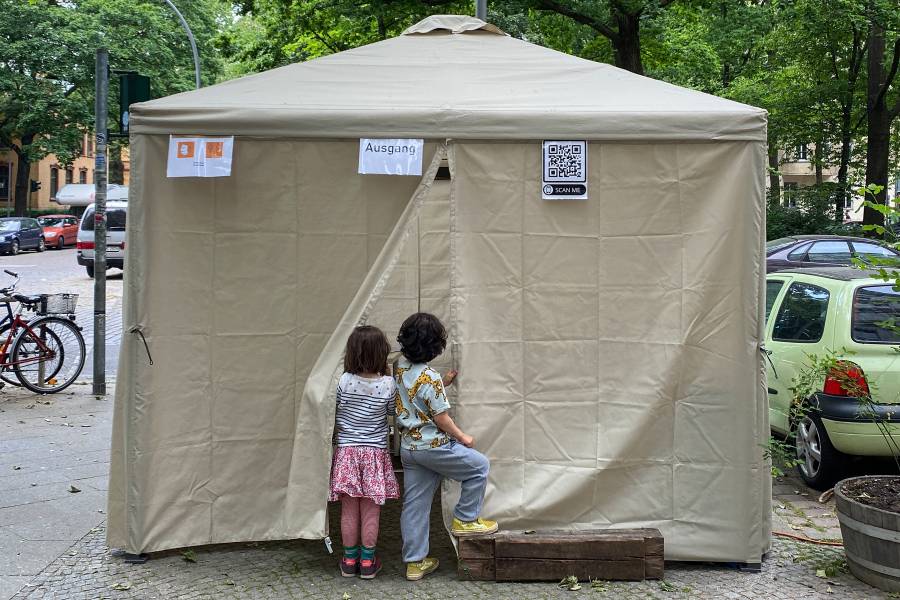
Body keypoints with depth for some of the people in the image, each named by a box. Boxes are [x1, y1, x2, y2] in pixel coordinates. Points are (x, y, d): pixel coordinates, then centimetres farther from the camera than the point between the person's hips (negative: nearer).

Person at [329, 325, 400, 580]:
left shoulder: (344, 382, -11)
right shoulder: (388, 384, -11)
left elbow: (335, 415, -1)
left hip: (346, 452, 0)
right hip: (375, 453, 0)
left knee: (349, 509, 9)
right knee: (371, 511, 8)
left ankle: (350, 559, 20)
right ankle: (367, 561, 16)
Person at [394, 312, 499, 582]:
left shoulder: (401, 367, 4)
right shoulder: (429, 378, -21)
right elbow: (441, 418, -16)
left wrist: (444, 383, 14)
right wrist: (462, 437, -2)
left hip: (408, 446, 8)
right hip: (433, 445, -8)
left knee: (414, 504, 11)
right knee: (479, 466, 11)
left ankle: (414, 562, 16)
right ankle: (465, 520, 16)